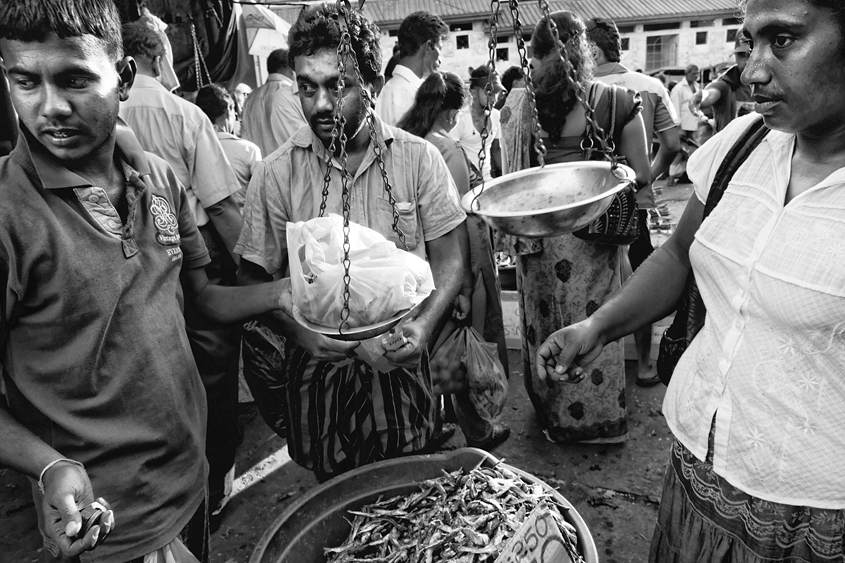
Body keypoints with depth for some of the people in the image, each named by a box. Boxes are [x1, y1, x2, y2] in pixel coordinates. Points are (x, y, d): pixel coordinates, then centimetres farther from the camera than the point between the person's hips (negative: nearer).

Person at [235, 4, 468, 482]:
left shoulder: (420, 159, -6)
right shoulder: (277, 174, -6)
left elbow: (449, 257, -3)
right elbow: (255, 278, -1)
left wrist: (425, 324, -20)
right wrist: (300, 331, -19)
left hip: (402, 362, 0)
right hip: (318, 369, 0)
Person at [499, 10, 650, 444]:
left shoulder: (515, 105, -2)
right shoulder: (616, 102, -7)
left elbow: (510, 176, 2)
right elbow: (640, 176, -3)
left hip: (536, 232, 2)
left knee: (543, 323, 16)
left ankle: (553, 414, 34)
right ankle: (596, 418, 29)